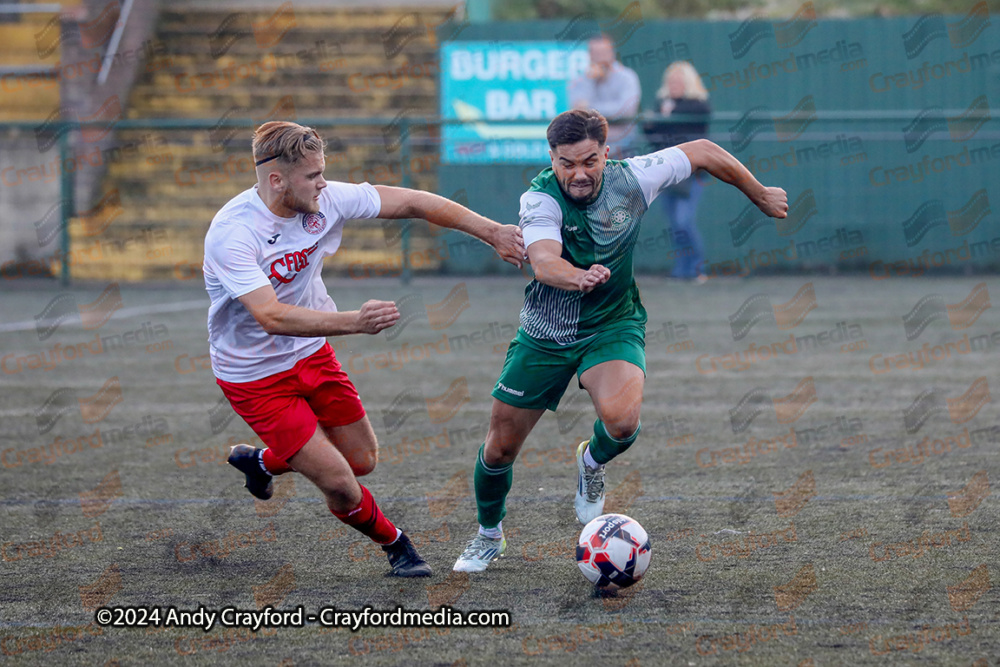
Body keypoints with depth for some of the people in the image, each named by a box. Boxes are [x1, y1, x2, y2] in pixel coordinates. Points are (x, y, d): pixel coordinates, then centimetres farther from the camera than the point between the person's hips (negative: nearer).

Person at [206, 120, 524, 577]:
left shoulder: (324, 200, -14)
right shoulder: (231, 234, -31)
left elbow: (411, 203, -6)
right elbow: (271, 317, -40)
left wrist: (492, 232, -6)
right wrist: (355, 322, -51)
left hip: (312, 353, 7)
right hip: (256, 377, -7)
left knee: (362, 461, 15)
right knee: (340, 484, -9)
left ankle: (261, 461, 41)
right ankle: (394, 544, 23)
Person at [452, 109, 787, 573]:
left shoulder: (630, 180, -16)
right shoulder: (540, 198, -22)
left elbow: (702, 152, -2)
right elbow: (544, 262, -40)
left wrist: (761, 196, 10)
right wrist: (577, 277, -63)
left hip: (612, 326, 0)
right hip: (546, 333, 0)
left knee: (621, 419, -29)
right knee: (500, 446, 4)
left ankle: (592, 463, 7)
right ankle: (489, 535, 33)